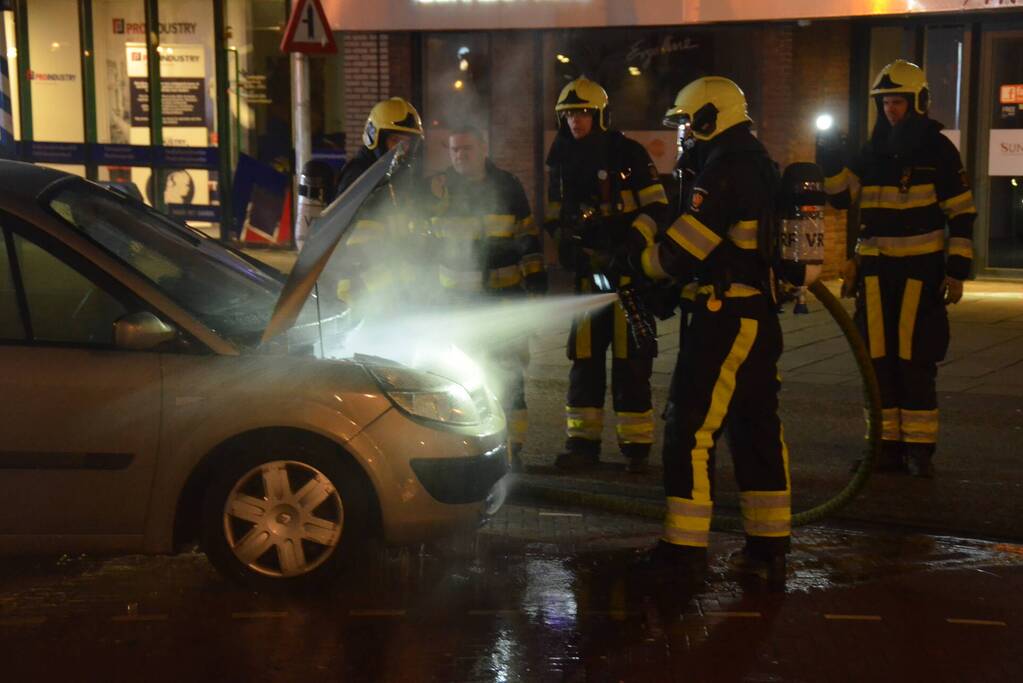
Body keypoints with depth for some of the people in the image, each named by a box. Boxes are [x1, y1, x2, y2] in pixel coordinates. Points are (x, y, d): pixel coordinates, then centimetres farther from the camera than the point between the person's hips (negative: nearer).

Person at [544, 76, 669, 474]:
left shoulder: (628, 154, -2)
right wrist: (564, 241, 0)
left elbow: (657, 207, -4)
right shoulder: (561, 162, 12)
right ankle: (583, 442, 13)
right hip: (589, 271, 5)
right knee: (584, 359, 6)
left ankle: (636, 445, 3)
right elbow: (556, 217, 20)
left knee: (630, 359, -4)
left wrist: (634, 241, -18)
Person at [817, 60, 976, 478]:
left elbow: (962, 213, -2)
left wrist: (957, 270, -8)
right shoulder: (873, 151, 12)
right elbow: (841, 197, 8)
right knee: (878, 361, 5)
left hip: (921, 270, -4)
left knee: (915, 362, -5)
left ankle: (920, 449, 4)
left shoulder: (938, 149, -1)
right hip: (876, 270, 5)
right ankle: (887, 446, 13)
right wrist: (830, 160, -7)